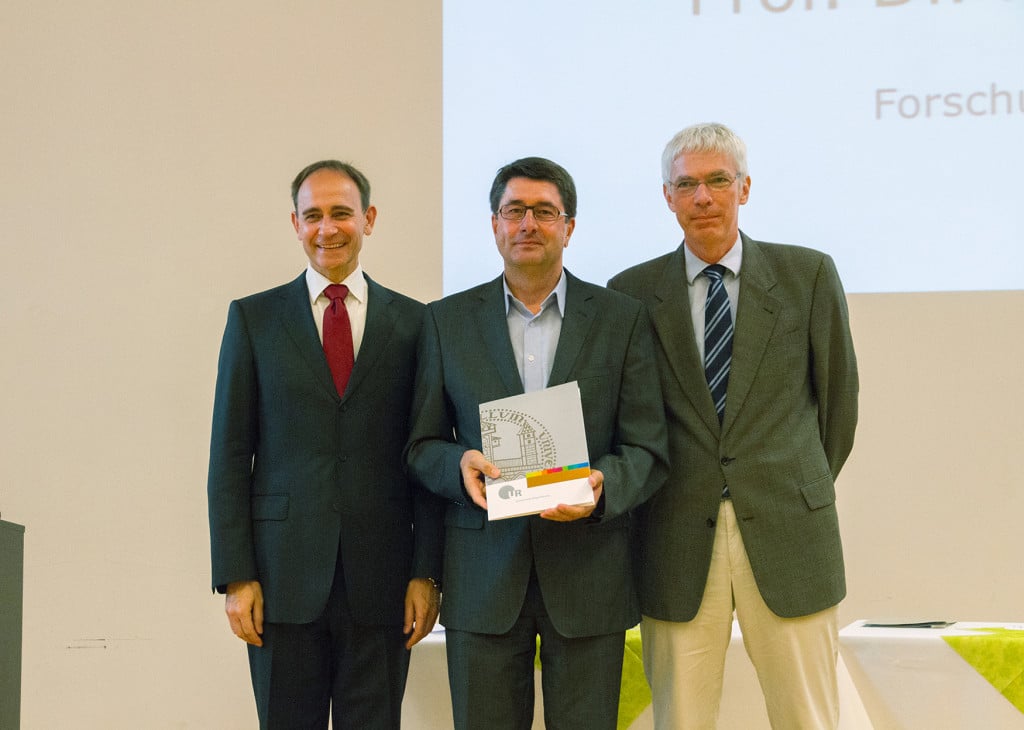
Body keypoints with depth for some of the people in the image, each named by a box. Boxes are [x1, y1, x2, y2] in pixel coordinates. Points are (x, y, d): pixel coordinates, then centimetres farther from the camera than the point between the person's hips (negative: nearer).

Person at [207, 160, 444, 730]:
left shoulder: (412, 322, 6)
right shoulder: (254, 318, 6)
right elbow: (231, 453, 3)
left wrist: (428, 573, -1)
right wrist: (235, 576, -4)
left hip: (381, 577, 0)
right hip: (284, 572, 0)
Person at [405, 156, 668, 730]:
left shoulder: (623, 319, 4)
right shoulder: (448, 321, 7)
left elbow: (648, 451, 1)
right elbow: (422, 445, 9)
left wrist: (602, 485, -20)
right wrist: (460, 463, -14)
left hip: (588, 571, 0)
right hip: (484, 573, 1)